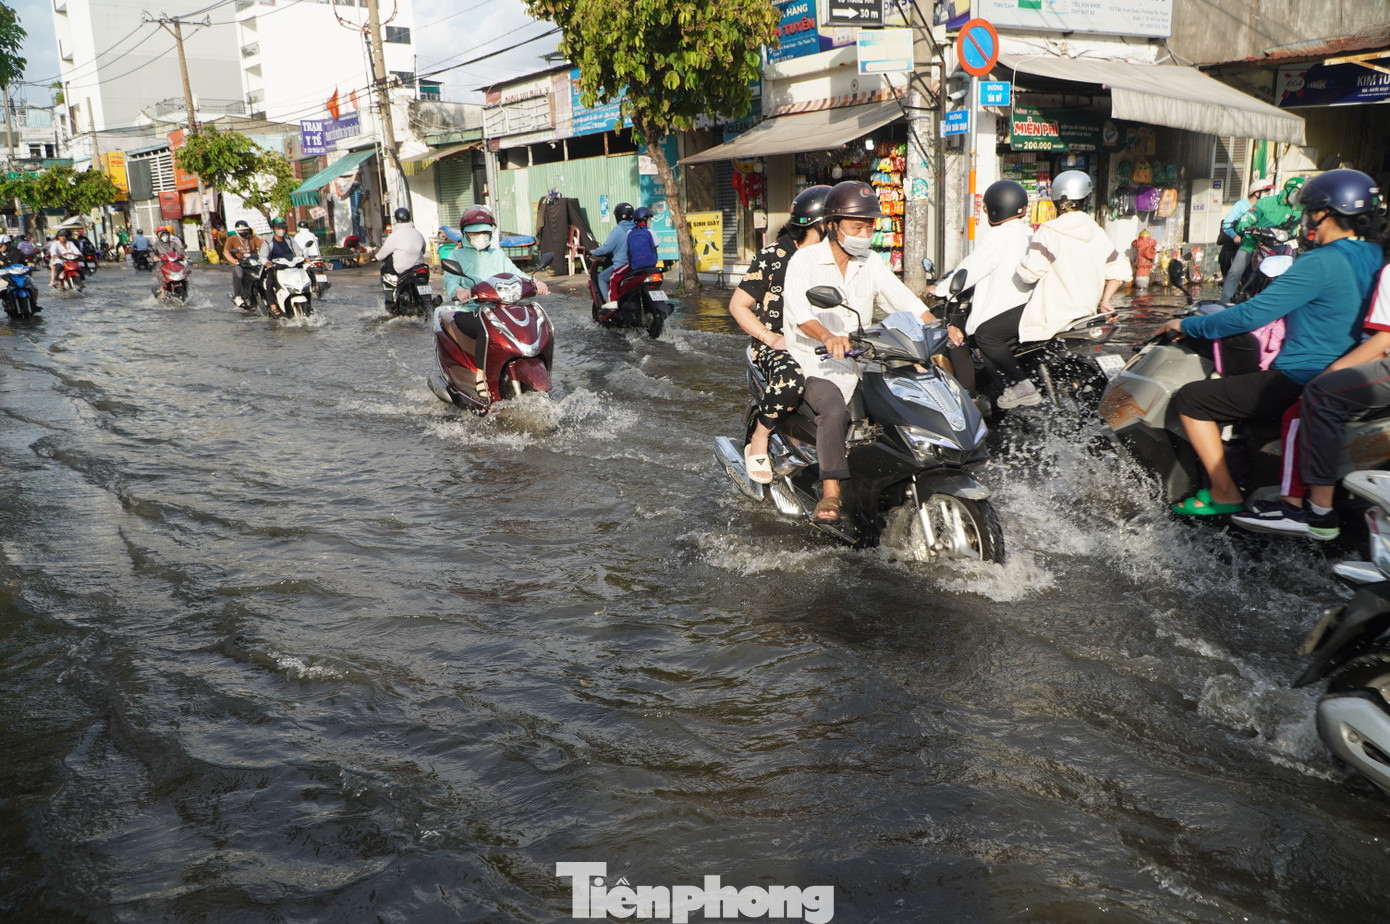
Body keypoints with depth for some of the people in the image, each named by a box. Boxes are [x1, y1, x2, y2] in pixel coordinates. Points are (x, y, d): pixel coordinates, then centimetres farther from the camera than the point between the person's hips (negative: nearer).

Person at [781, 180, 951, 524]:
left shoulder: (871, 265, 12)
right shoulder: (805, 260, -5)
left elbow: (906, 301, 3)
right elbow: (798, 310, -23)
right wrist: (827, 337, -43)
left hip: (858, 366, 5)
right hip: (815, 367, -5)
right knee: (834, 411, -33)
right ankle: (830, 492, -27)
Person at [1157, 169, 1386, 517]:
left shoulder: (1321, 263, -20)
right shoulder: (1374, 259, 7)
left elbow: (1251, 315, -21)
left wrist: (1187, 325, -8)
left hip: (1297, 383, -10)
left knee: (1189, 399, -3)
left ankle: (1224, 493, 1)